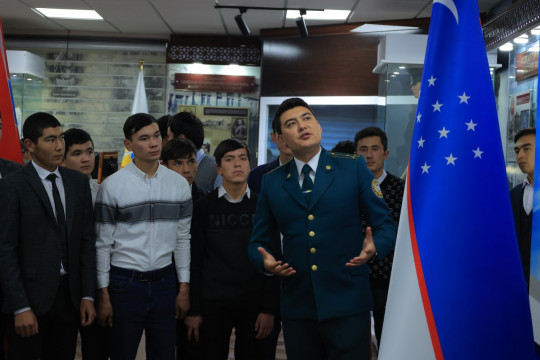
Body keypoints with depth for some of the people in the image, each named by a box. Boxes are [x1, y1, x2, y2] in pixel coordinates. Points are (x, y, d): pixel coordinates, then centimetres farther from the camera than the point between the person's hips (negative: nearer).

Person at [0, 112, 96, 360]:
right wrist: (20, 307, -13)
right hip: (31, 296, -4)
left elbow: (87, 240, 8)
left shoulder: (78, 182, 7)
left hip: (70, 294, 4)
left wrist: (88, 295, 3)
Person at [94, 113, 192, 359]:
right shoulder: (112, 186, -7)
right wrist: (103, 294, -4)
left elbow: (182, 238, 8)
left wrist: (184, 287, 6)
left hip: (164, 281, 3)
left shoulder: (179, 184, 2)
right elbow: (103, 244, -3)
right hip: (125, 281, -2)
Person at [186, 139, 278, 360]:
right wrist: (194, 310, -2)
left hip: (253, 302, 1)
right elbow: (195, 261, 2)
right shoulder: (204, 207, 2)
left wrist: (269, 309, -4)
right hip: (213, 302, 0)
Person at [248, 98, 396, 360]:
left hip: (347, 306, -2)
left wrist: (373, 248, -18)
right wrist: (266, 262, -9)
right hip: (296, 307, 3)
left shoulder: (353, 168, 1)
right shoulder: (271, 183, 8)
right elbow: (258, 242, 13)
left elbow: (385, 225, 3)